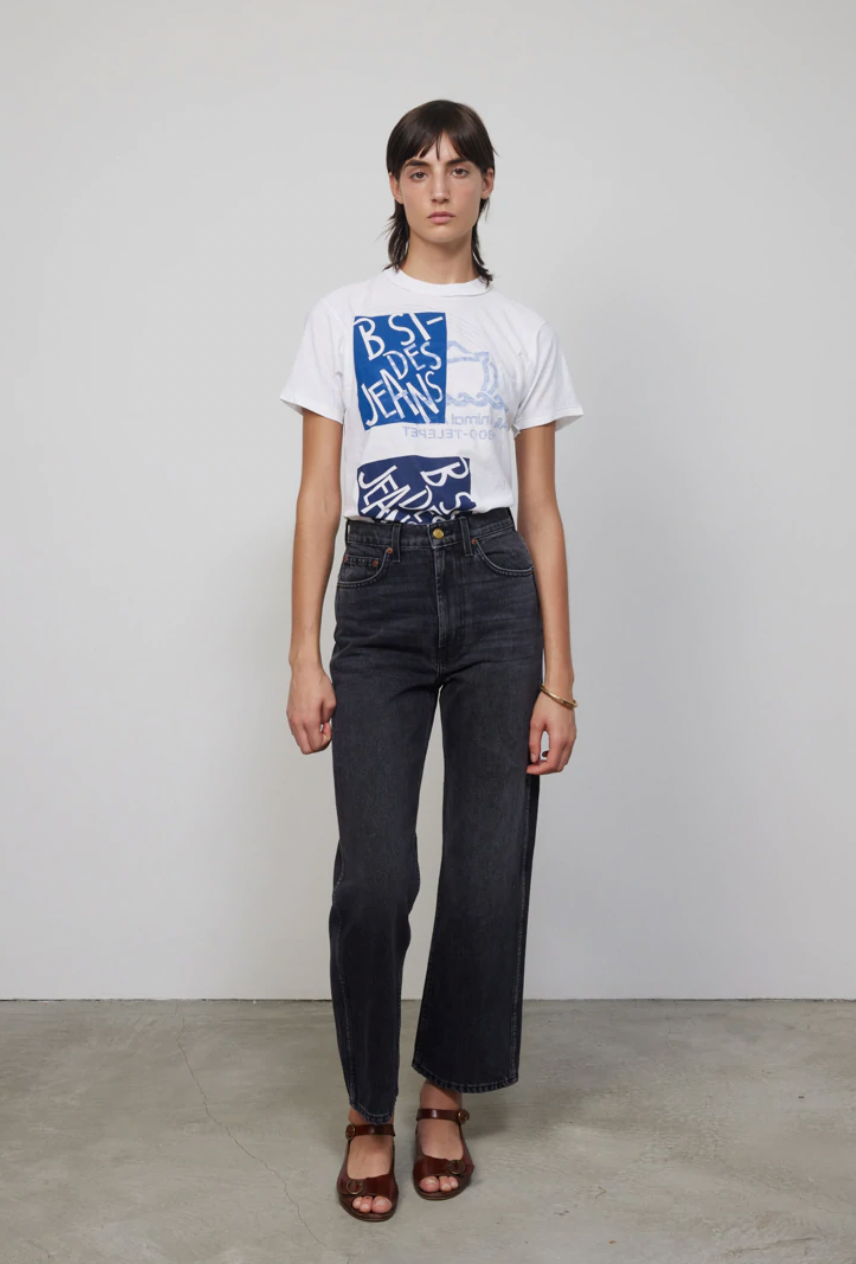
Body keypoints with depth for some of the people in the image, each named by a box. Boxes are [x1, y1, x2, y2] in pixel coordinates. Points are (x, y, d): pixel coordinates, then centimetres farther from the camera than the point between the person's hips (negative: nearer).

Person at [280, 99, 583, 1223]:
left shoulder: (523, 333, 8)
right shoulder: (341, 318, 7)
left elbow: (542, 513, 6)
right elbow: (318, 495, 4)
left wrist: (559, 679, 0)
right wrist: (304, 655, -4)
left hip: (495, 592, 1)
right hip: (381, 594, -1)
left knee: (489, 866, 3)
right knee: (374, 874, -6)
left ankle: (446, 1093, 24)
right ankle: (369, 1110, 15)